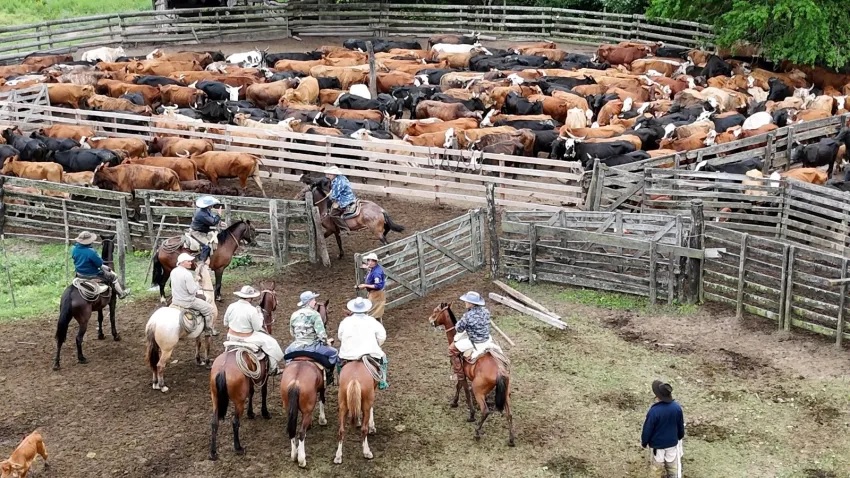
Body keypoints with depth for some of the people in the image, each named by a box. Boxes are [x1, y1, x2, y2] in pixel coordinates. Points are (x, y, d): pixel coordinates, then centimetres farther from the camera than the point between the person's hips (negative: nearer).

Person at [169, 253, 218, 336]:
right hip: (187, 302, -9)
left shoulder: (173, 272, -1)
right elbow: (192, 291, -24)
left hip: (175, 300, 9)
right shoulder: (187, 274, -27)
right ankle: (209, 328, 19)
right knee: (209, 308, 6)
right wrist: (197, 285, -6)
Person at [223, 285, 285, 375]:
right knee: (270, 342, 9)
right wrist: (259, 313, -2)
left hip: (232, 337, 6)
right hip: (246, 339, -6)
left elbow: (226, 323, 6)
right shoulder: (252, 310, -22)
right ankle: (273, 368, 14)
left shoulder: (231, 306, -6)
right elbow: (258, 327, -13)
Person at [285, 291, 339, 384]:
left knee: (287, 351, 38)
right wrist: (325, 343, 0)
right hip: (312, 346, -5)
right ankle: (329, 374, 10)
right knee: (333, 353, 9)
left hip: (297, 347, 5)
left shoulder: (294, 315, 6)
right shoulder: (314, 314, -11)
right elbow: (321, 333, -17)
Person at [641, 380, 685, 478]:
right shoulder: (677, 407, -16)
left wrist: (644, 442, 0)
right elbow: (681, 426, 0)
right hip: (672, 443, 3)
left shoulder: (654, 411, -30)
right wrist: (680, 436, 20)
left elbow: (647, 429, -18)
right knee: (673, 465, 20)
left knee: (659, 465, 20)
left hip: (657, 444, -3)